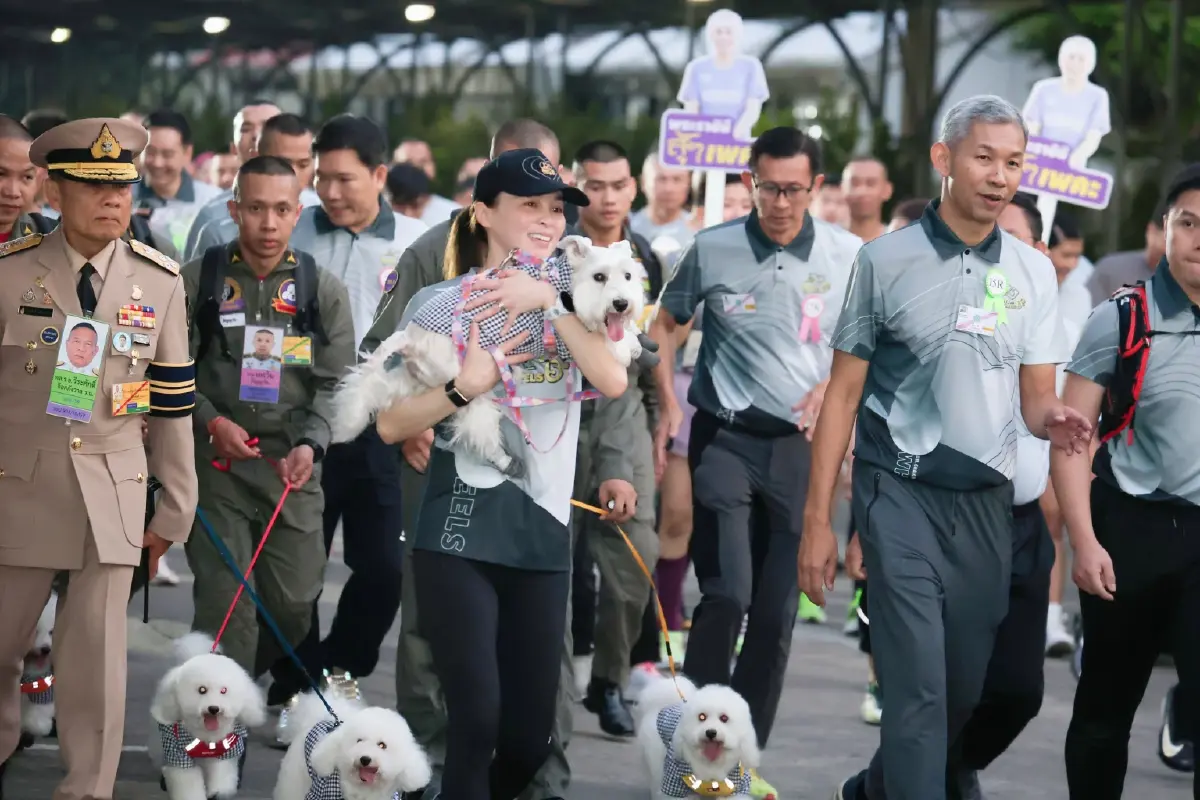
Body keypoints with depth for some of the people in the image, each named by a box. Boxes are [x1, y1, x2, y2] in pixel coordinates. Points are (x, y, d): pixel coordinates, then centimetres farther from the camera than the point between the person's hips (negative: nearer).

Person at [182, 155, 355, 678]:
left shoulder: (324, 291, 6)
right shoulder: (198, 280, 3)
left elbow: (335, 383, 2)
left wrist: (310, 444, -15)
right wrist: (211, 422, -13)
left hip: (293, 464, 2)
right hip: (214, 460, -2)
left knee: (295, 602, 4)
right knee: (225, 604, -7)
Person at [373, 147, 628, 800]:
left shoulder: (566, 304, 10)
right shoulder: (440, 302, 0)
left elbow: (613, 382, -9)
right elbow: (390, 425, -3)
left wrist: (550, 302, -16)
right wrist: (467, 385, -18)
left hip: (543, 539, 4)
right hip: (459, 538, -4)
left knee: (530, 736, 6)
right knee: (476, 721, -14)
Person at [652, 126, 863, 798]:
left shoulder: (849, 256, -3)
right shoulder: (712, 249, -4)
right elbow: (667, 324, 11)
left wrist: (834, 386, -8)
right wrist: (670, 405, 1)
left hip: (802, 446, 2)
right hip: (726, 439, -2)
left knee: (778, 613, 6)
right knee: (727, 594, -15)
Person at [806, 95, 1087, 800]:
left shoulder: (1034, 272, 6)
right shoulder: (887, 260, -4)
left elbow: (1036, 399, 7)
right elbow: (844, 395, -1)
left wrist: (1055, 421, -19)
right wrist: (817, 521, -5)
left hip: (987, 501, 4)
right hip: (902, 496, -4)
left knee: (967, 690, 12)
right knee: (919, 689, -13)